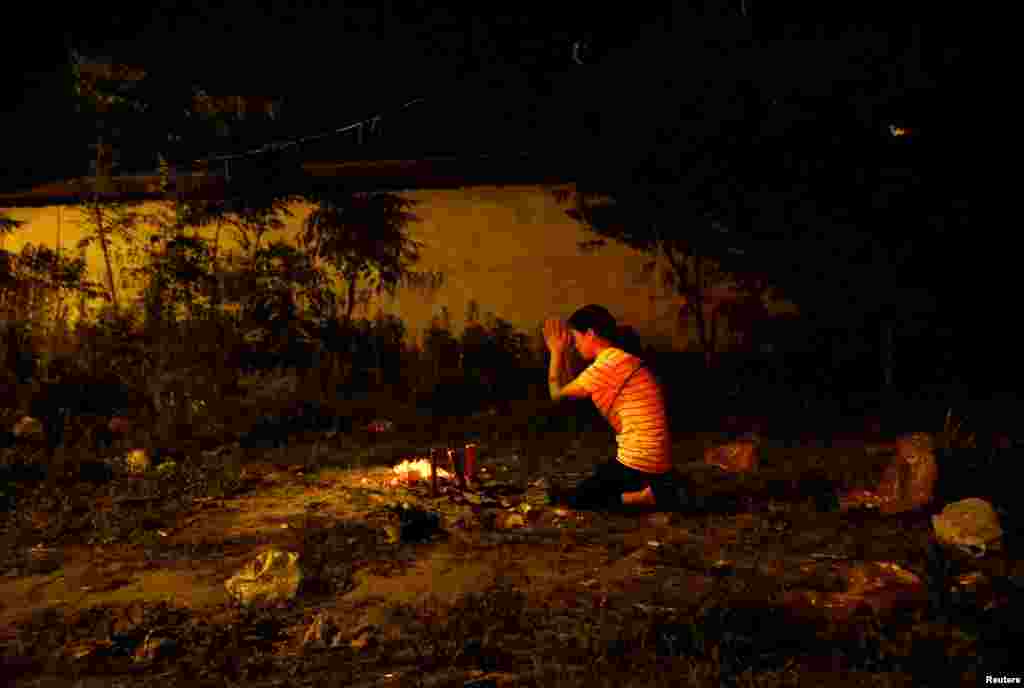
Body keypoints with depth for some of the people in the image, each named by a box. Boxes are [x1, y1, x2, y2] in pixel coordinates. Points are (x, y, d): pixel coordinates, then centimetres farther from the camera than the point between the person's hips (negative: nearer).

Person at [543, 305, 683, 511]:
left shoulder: (608, 364, -15)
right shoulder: (620, 361, 15)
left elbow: (557, 393, -4)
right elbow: (572, 388, 20)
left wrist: (556, 351, 8)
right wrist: (559, 352, 19)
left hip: (639, 461, -9)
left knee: (567, 501, 1)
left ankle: (646, 497, -8)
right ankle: (655, 491, 10)